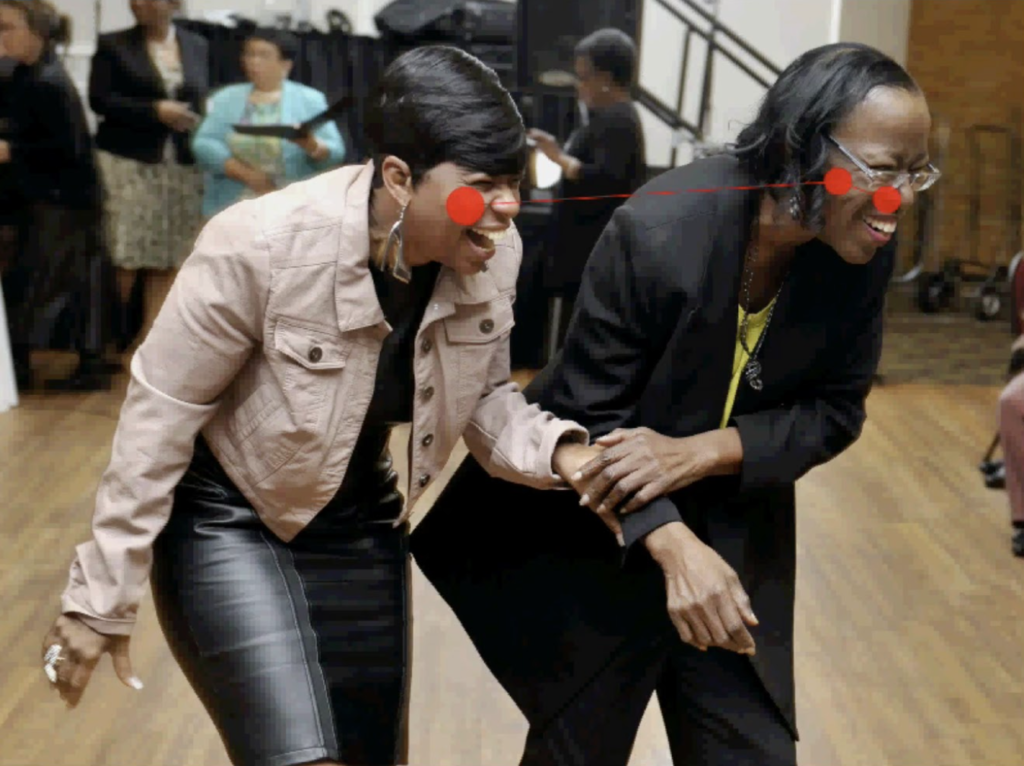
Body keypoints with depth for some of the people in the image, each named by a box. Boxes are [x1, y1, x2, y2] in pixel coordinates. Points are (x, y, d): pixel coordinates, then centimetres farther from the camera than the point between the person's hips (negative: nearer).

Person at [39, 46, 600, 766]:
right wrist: (102, 597, -13)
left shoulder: (493, 255, -14)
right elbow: (160, 415, -19)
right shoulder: (263, 245, -29)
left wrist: (559, 452, -21)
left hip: (361, 527, 6)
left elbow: (486, 398, 1)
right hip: (229, 524, -5)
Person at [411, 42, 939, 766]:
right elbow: (589, 415, -22)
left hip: (735, 537, 4)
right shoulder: (660, 231, -27)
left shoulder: (863, 253, -12)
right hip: (594, 536, -4)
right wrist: (673, 544, -37)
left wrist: (701, 452, -23)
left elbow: (836, 410, -6)